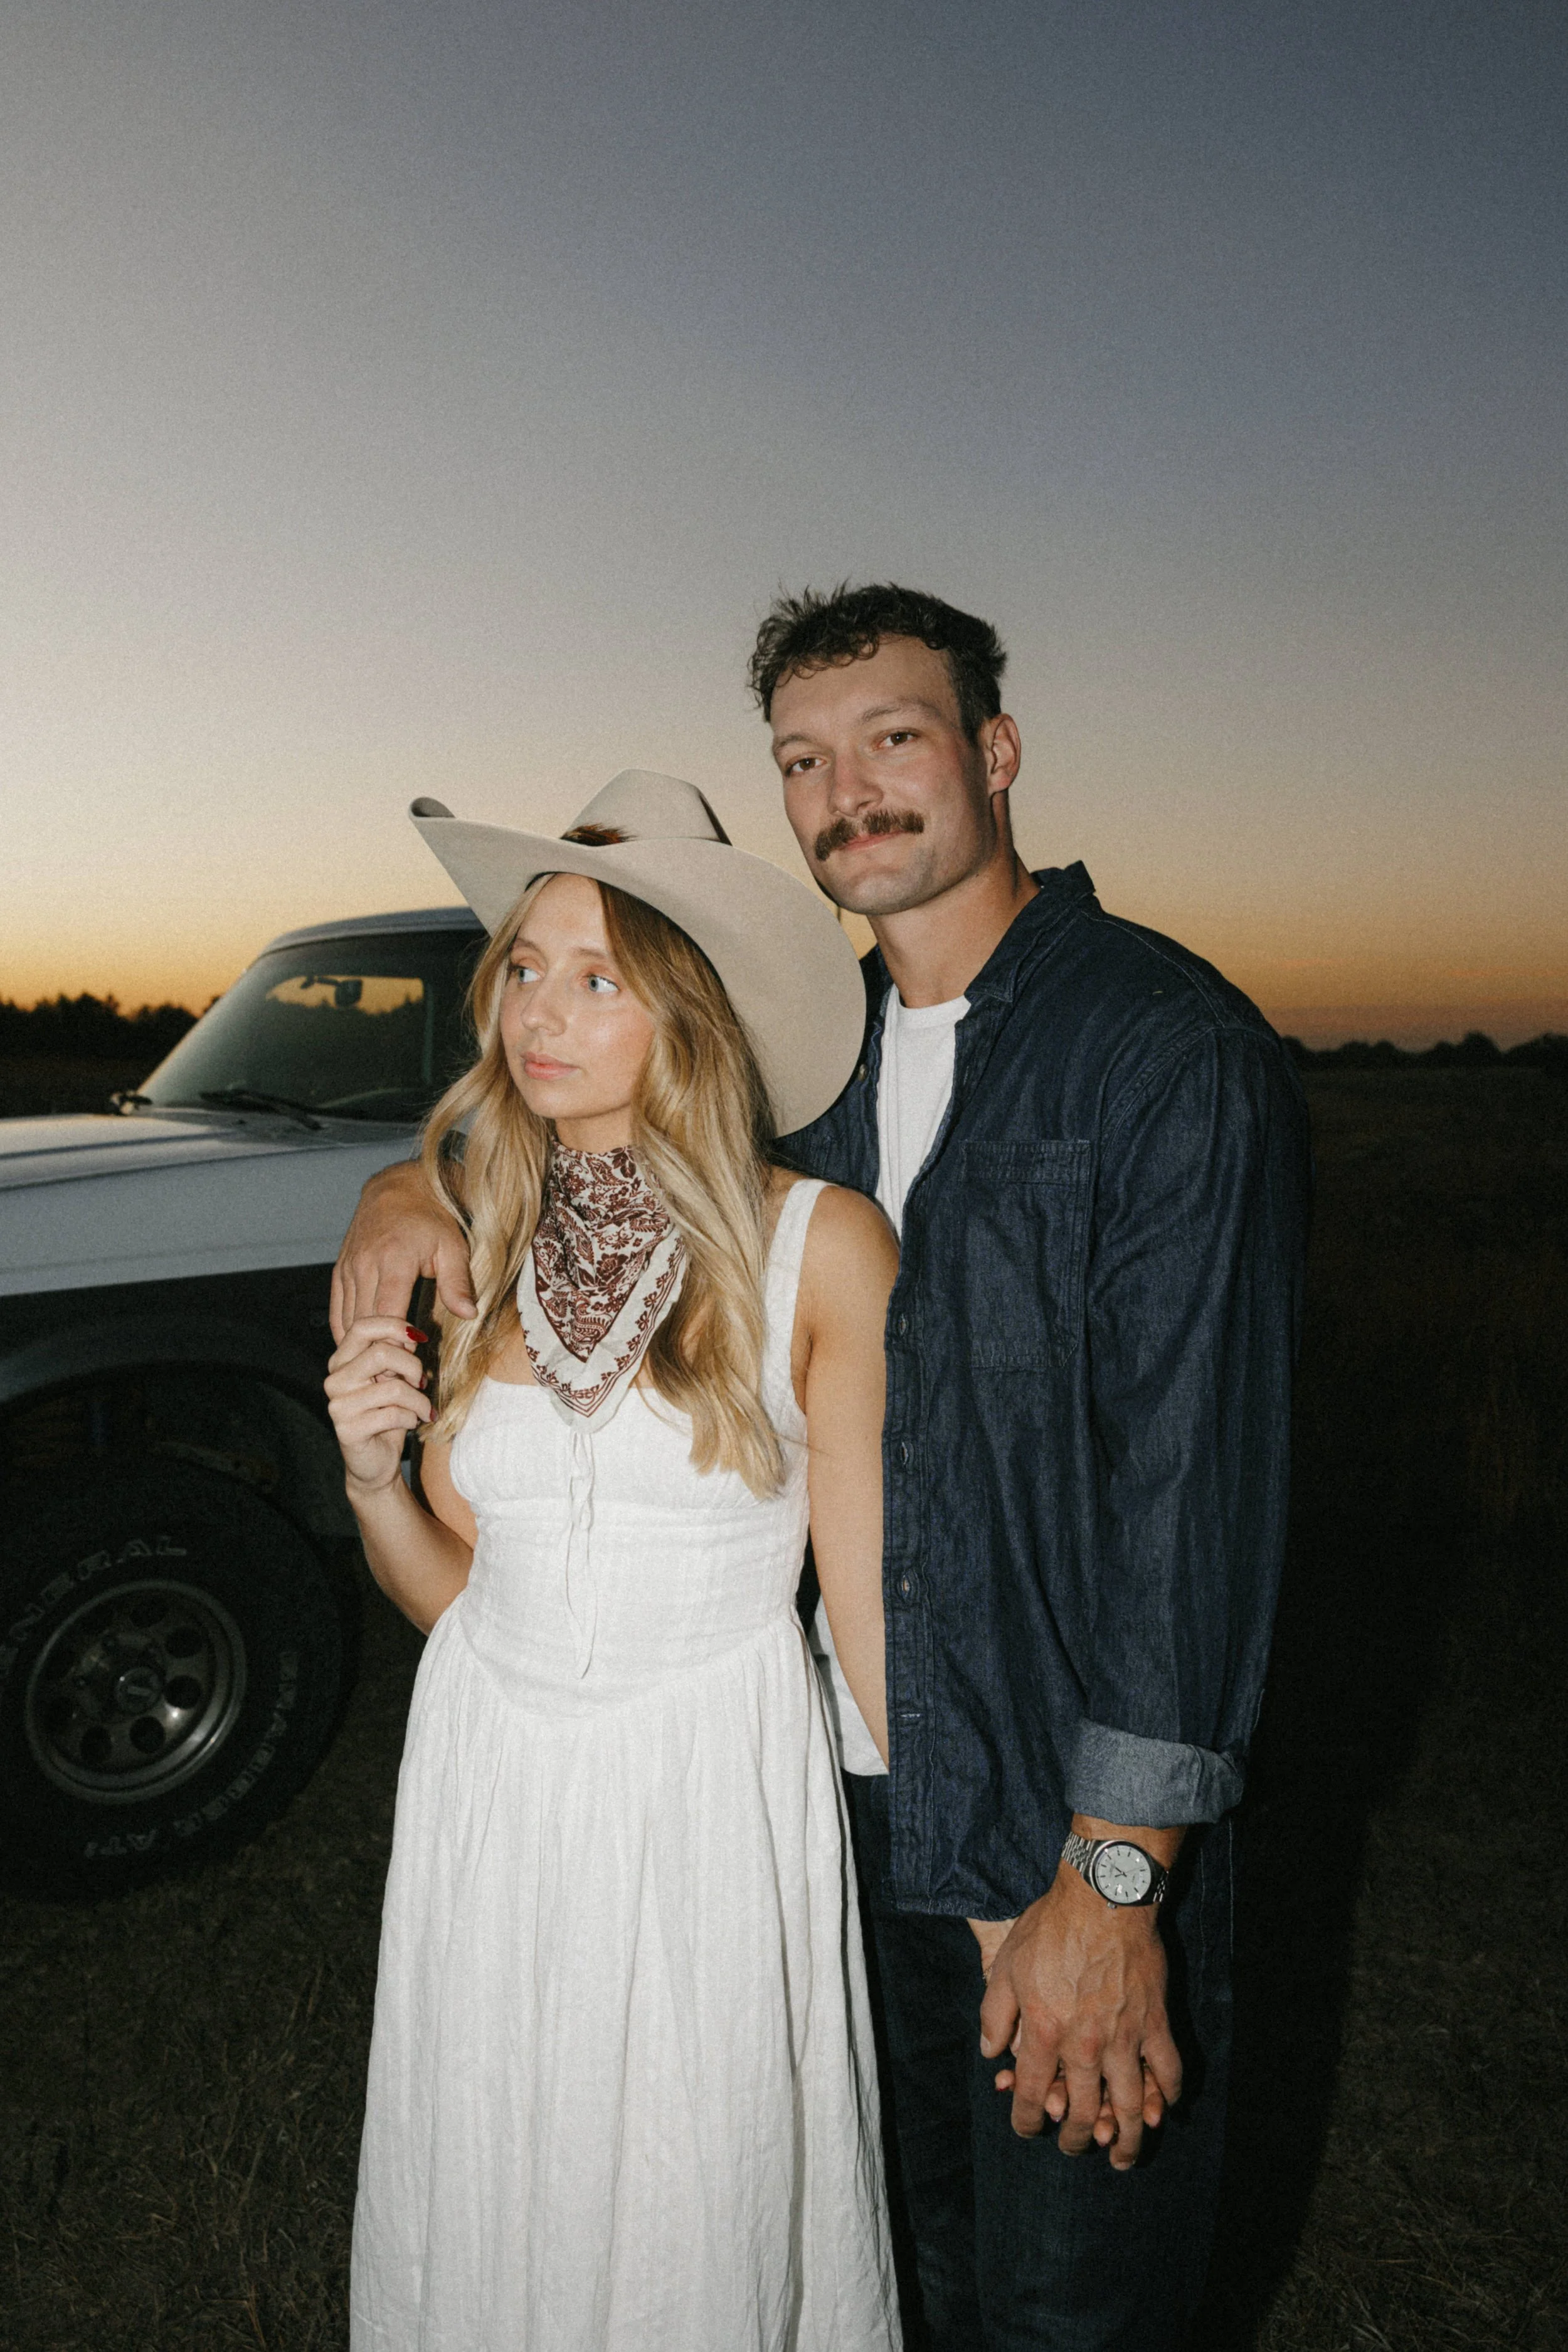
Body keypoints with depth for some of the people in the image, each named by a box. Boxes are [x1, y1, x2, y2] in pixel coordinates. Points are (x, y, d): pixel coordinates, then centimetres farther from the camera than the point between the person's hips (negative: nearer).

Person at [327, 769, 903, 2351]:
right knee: (489, 2224, 21)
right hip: (491, 1793, 4)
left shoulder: (818, 1248, -12)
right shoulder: (464, 1255, -1)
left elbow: (868, 1590, -6)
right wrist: (371, 1476, -13)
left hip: (716, 1800, -3)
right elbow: (454, 1590, 6)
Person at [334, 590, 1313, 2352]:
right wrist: (419, 1177, -4)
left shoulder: (1175, 1048, -15)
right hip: (866, 1791, 6)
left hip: (1076, 1819, -5)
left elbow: (1197, 1480, -20)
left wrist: (1113, 1877, -21)